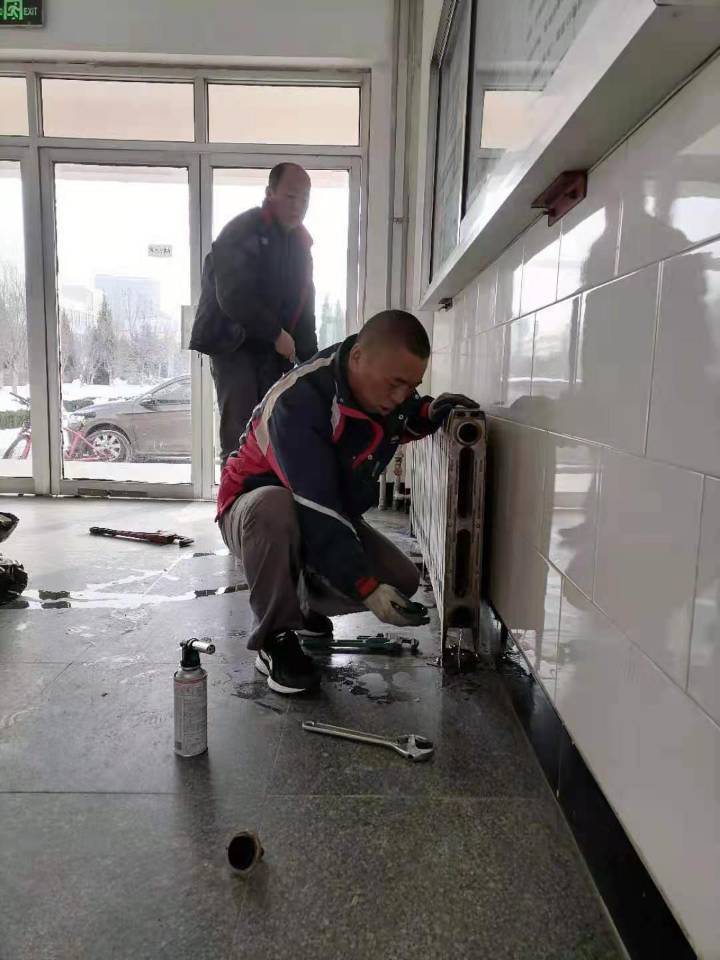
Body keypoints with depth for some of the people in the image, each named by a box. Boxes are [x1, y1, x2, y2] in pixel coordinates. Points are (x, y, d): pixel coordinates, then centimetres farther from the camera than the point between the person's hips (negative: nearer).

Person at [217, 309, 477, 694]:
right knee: (274, 508, -43)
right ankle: (275, 638, -20)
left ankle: (301, 602, 13)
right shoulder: (298, 402, -33)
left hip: (331, 514, 7)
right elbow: (315, 511, -37)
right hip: (253, 508, -6)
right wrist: (366, 588, -38)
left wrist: (429, 412, -8)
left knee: (402, 580, -10)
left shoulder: (384, 389, -9)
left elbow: (396, 423, 15)